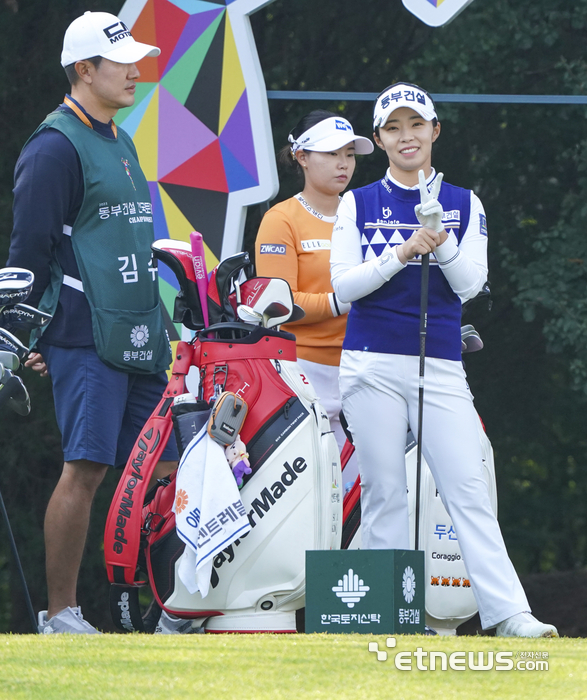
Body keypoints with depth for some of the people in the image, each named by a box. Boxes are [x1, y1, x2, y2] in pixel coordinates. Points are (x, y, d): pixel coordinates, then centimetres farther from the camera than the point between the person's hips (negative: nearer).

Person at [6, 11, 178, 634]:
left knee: (161, 470, 4)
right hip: (85, 341, -9)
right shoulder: (56, 148, -8)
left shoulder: (120, 144, 20)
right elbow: (29, 248, -10)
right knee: (85, 467, -12)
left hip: (138, 340, 9)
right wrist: (31, 334, -12)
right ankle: (61, 615, -9)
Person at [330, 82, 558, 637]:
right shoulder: (358, 205, 8)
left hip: (440, 365, 0)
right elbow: (343, 286, -1)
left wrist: (438, 234, -14)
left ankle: (508, 613, -16)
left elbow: (469, 283, 1)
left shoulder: (463, 205, 11)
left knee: (467, 486, -9)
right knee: (383, 490, -2)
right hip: (373, 363, 0)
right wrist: (402, 253, -14)